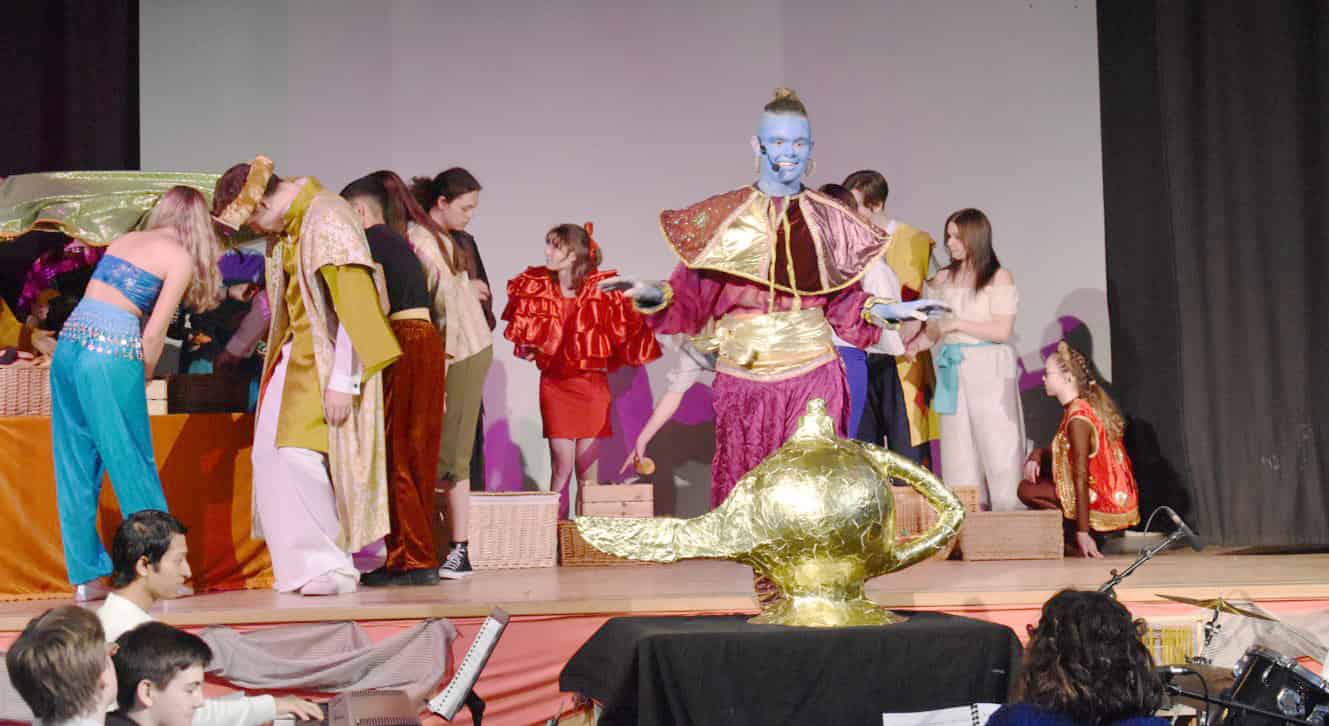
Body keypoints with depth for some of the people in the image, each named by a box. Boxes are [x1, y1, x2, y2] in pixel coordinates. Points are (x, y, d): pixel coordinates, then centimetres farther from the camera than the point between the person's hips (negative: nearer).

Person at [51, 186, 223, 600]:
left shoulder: (123, 240, 20)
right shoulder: (181, 258, 1)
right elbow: (153, 334, -4)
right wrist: (143, 380, 9)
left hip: (68, 343, 6)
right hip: (112, 352, -6)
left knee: (75, 466, 9)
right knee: (133, 465, 2)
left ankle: (85, 577, 13)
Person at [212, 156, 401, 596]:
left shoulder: (327, 220, -18)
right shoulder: (286, 227, 10)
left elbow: (352, 303, -21)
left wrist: (341, 381, -22)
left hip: (328, 360, -9)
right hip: (297, 354, 9)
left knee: (300, 455, -15)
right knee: (273, 454, 7)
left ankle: (331, 566, -6)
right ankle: (305, 564, 13)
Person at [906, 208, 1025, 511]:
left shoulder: (999, 277, -1)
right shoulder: (942, 279, 14)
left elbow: (1002, 331, -9)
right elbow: (933, 330, 16)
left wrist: (958, 324, -11)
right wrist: (914, 345, -3)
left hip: (989, 372, -5)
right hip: (952, 372, 5)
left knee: (996, 449, -6)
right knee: (959, 452, 3)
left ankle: (1010, 518, -3)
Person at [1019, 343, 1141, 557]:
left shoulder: (1078, 418, -20)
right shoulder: (1087, 405, 8)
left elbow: (1081, 477, -23)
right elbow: (1063, 452, 18)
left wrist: (1082, 532, -23)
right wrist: (1035, 457, -3)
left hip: (1106, 505, -9)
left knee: (1027, 489, -8)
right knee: (1040, 458, 16)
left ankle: (1075, 536, -5)